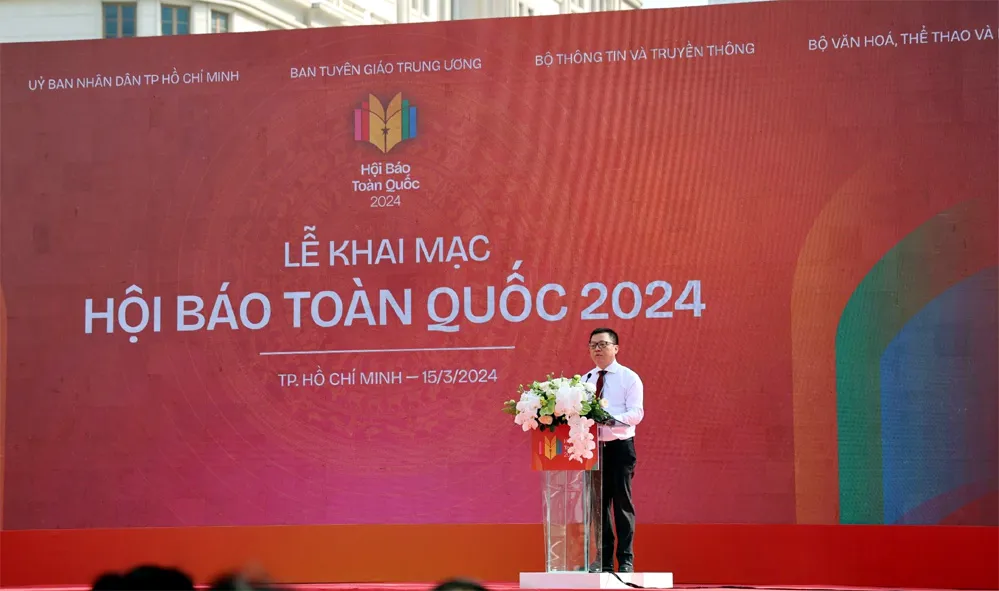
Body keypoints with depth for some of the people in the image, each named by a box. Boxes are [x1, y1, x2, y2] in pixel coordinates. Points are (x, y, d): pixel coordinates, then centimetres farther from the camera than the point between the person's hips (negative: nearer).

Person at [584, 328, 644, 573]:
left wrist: (610, 418, -27)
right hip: (593, 446, 4)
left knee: (622, 502, -3)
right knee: (598, 504, 5)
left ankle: (626, 561, 3)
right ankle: (603, 562, 11)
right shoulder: (585, 380, 14)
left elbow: (636, 413, -11)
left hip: (620, 446, -4)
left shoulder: (629, 378, -1)